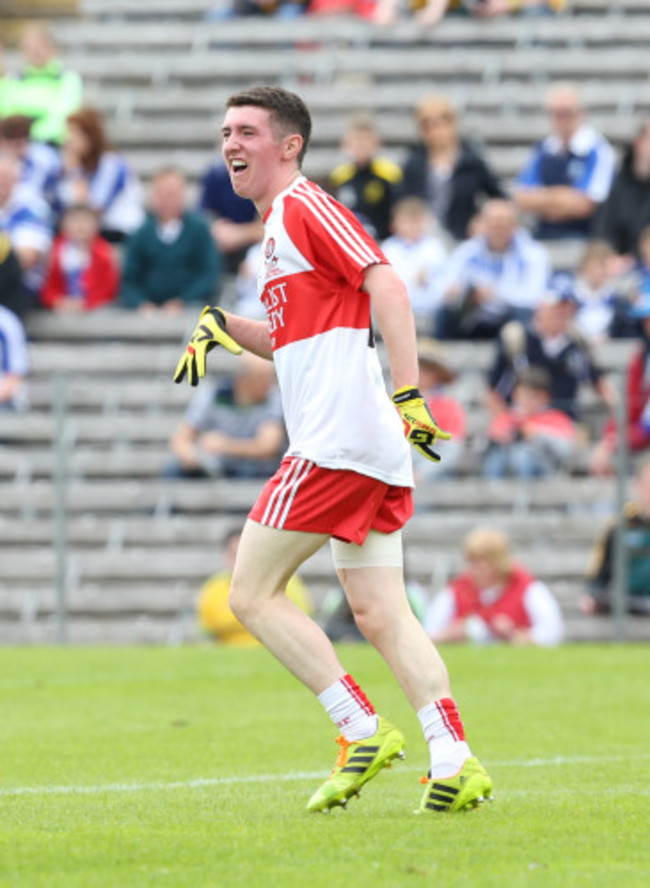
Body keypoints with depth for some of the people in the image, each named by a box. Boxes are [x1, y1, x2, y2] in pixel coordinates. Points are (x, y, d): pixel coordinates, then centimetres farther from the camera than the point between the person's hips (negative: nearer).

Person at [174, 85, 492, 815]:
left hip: (336, 445, -10)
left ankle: (362, 731, -7)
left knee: (252, 595, -3)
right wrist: (222, 327, 18)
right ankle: (453, 760, -8)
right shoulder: (276, 227, 23)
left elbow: (386, 288, -17)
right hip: (373, 453, 10)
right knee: (379, 614, 3)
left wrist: (407, 393, -25)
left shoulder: (305, 207, -5)